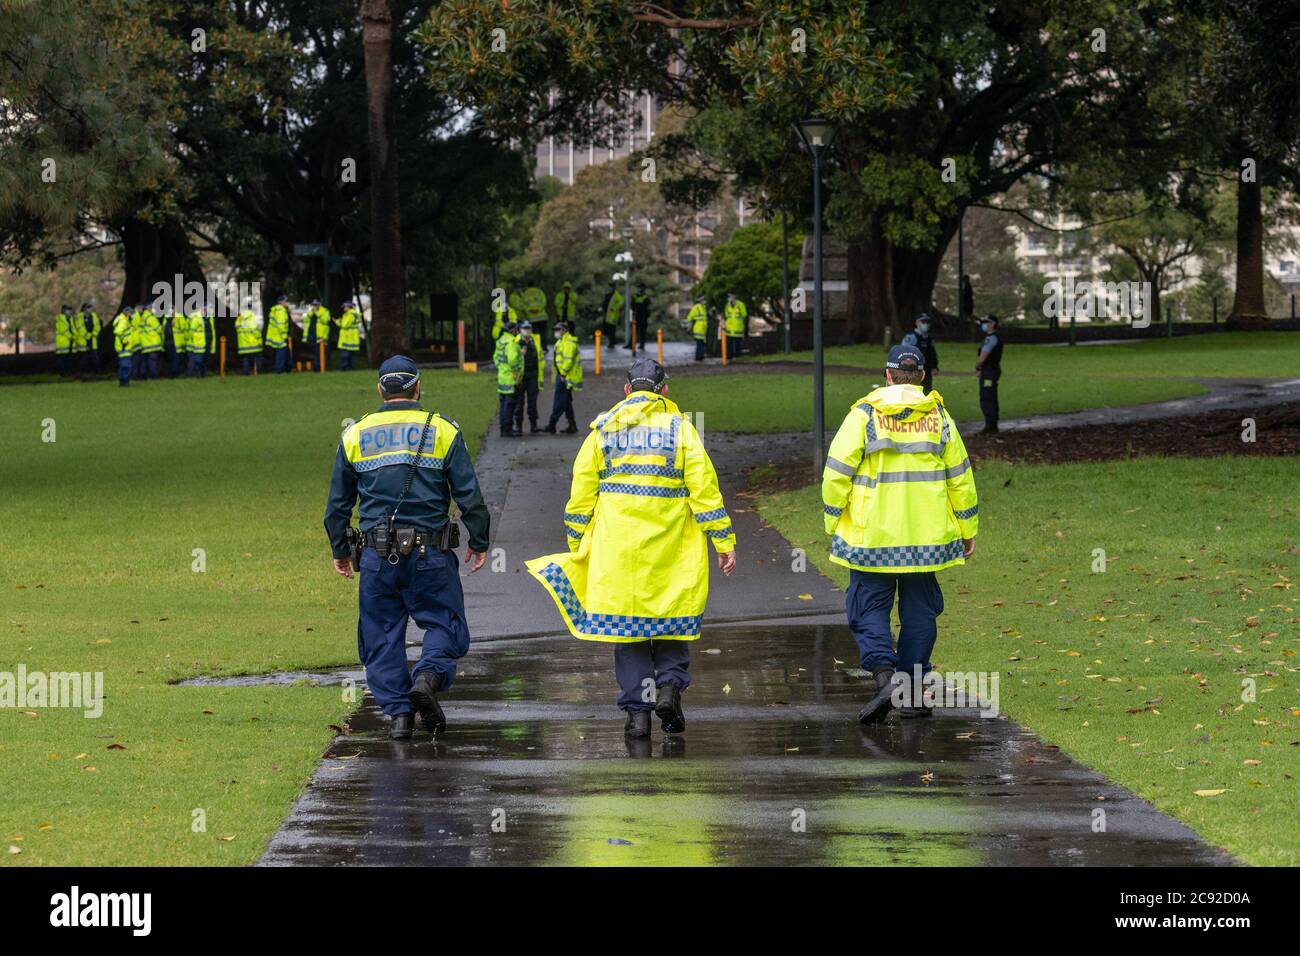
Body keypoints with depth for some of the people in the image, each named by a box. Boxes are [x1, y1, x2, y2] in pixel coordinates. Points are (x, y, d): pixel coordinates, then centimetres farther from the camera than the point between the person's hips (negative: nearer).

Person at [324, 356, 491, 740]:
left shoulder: (356, 435, 8)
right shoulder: (442, 430, 1)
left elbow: (338, 502, 12)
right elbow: (468, 493, -1)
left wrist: (339, 550, 23)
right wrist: (479, 542, 10)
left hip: (377, 553, 2)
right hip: (429, 551, -2)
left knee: (382, 635, 9)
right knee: (444, 622, 6)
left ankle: (398, 712, 4)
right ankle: (429, 676, -20)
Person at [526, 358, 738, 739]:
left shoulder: (603, 429, 7)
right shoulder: (680, 428, 2)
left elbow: (582, 490, 6)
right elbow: (704, 487, -2)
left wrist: (577, 542, 14)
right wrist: (723, 540, 1)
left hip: (616, 545, 1)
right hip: (670, 546, -1)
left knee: (626, 621, 5)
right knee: (672, 616, 14)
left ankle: (637, 709, 2)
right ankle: (669, 684, -6)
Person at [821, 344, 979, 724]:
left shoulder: (863, 415, -5)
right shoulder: (939, 417, 3)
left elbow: (837, 473, -7)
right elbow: (959, 476, 8)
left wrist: (833, 523, 5)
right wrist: (967, 530, 18)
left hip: (870, 536, -2)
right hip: (925, 537, 2)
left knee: (869, 608, 4)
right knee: (919, 610, 12)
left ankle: (884, 675, -18)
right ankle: (913, 692, 12)